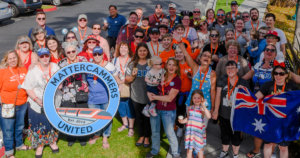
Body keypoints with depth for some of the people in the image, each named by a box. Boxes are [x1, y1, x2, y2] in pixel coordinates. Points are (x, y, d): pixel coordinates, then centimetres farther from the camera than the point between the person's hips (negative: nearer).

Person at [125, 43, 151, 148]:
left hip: (149, 96, -2)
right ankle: (141, 136, 33)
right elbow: (127, 80, 3)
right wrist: (133, 76, -15)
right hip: (136, 96, 2)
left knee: (148, 117, 10)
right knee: (139, 117, 15)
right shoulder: (132, 64, 2)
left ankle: (147, 137, 28)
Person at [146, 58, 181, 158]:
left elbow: (169, 98, -16)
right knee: (155, 131, 18)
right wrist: (150, 95, -13)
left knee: (170, 133, 6)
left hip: (168, 111, -4)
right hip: (155, 108, 4)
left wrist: (154, 97, -12)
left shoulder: (177, 81, -11)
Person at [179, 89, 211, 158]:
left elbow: (208, 116, -29)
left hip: (199, 132, -4)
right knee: (189, 149, 12)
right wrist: (183, 121, -3)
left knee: (200, 149, 10)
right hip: (190, 131, 4)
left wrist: (204, 106, -35)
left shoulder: (202, 108, -12)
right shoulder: (190, 108, 3)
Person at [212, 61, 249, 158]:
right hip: (223, 114, 2)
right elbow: (218, 95, -5)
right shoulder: (222, 80, -5)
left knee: (235, 135, 10)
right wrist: (216, 110, -7)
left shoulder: (243, 83, -11)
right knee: (224, 134, 19)